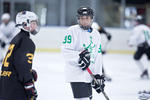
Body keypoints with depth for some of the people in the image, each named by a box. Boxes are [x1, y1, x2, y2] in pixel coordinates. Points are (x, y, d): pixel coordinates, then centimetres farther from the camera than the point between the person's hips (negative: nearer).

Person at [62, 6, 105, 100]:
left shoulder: (96, 34, 12)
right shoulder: (72, 31, -8)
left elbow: (98, 56, 11)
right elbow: (65, 51, -15)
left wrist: (98, 75, 6)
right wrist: (79, 56, -29)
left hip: (89, 74, 8)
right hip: (76, 74, -8)